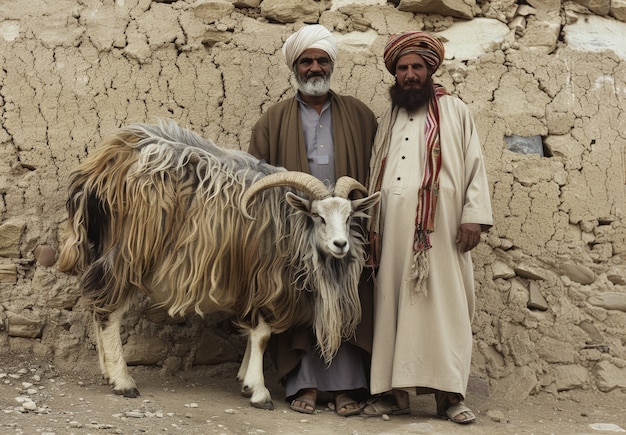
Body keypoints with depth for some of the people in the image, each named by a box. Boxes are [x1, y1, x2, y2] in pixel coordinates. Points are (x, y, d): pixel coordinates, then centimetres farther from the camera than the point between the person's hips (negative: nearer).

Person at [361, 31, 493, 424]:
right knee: (392, 306, -1)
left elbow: (475, 166, 3)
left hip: (439, 229, -3)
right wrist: (372, 227, 8)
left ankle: (448, 393, -2)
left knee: (442, 305, -5)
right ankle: (395, 391, 2)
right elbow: (376, 175, 17)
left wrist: (473, 216, -8)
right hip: (393, 229, 4)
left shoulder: (455, 111, 9)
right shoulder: (389, 119, 20)